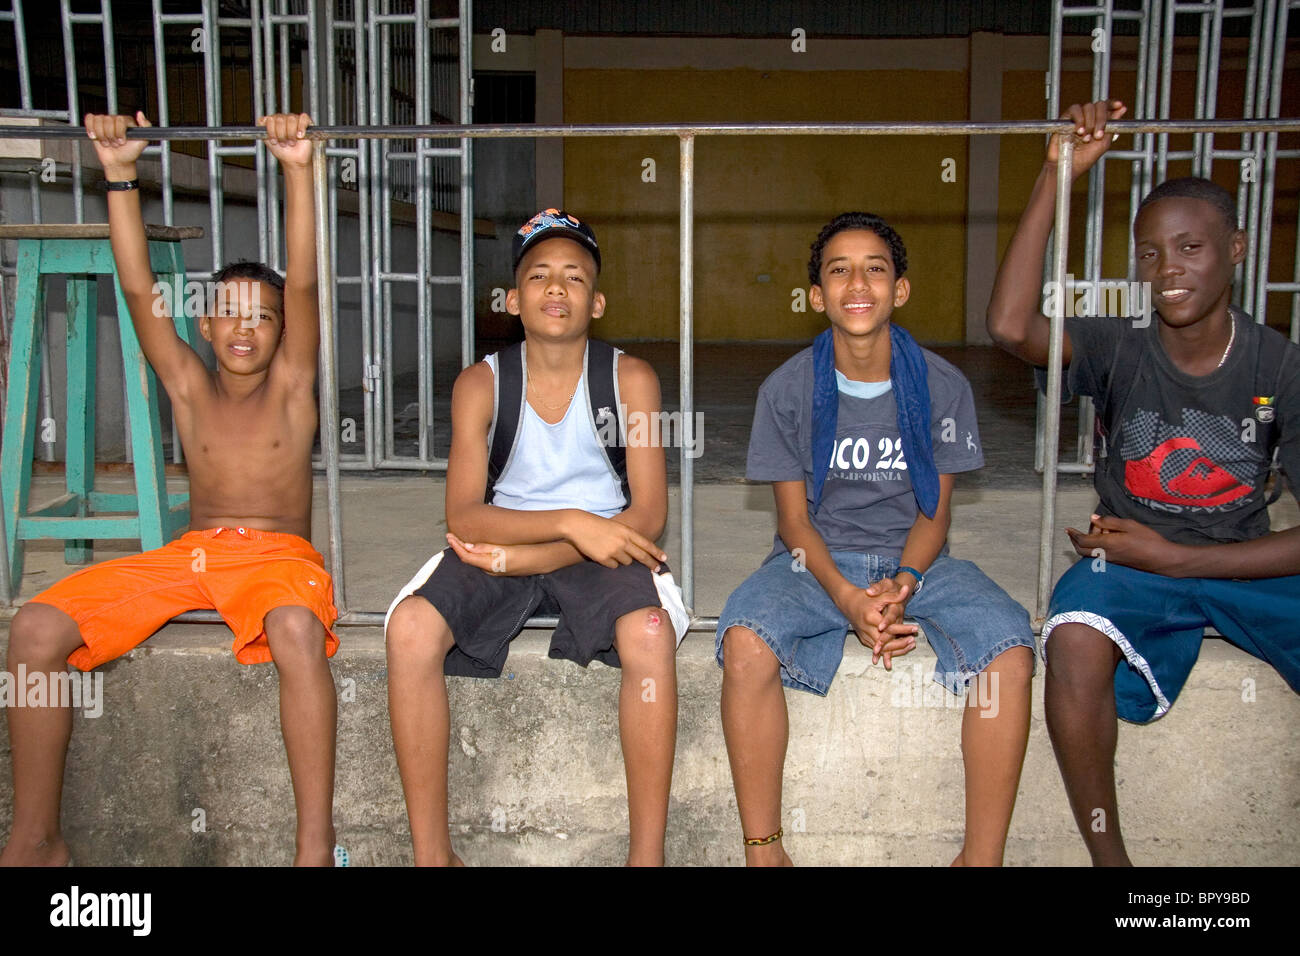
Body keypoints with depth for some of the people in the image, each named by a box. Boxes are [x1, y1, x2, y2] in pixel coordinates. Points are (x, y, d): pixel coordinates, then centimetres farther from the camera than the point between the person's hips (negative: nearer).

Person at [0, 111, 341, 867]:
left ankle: (316, 845, -35)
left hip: (279, 552, -3)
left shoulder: (291, 384, 6)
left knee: (297, 630, -41)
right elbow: (139, 288, 4)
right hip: (188, 551, 4)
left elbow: (303, 282, -6)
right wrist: (121, 176, -4)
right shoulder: (188, 385, 13)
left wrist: (298, 171, -16)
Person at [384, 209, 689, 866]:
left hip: (604, 549, -1)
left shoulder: (630, 380, -2)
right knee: (410, 628, -28)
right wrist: (571, 523, -24)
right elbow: (463, 516, -10)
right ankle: (431, 851, -16)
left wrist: (529, 555, -16)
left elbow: (647, 516, -8)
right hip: (498, 548, 1)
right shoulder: (481, 385, 0)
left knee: (650, 634, -34)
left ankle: (647, 852, -19)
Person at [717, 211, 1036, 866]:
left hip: (916, 560, 1)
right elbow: (794, 518, -3)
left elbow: (935, 512, 2)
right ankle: (763, 850, -17)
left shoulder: (942, 386, -2)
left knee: (1010, 650, -28)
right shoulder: (787, 389, -4)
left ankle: (982, 855, -15)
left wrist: (901, 583, -20)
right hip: (816, 560, 0)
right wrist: (848, 598, -21)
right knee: (745, 641, -32)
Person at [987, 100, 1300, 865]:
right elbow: (1011, 326, -29)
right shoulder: (1120, 352, -7)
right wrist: (1057, 178, -26)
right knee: (1076, 640, -35)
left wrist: (1175, 557, -16)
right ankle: (1108, 854, -16)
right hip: (1129, 563, -1)